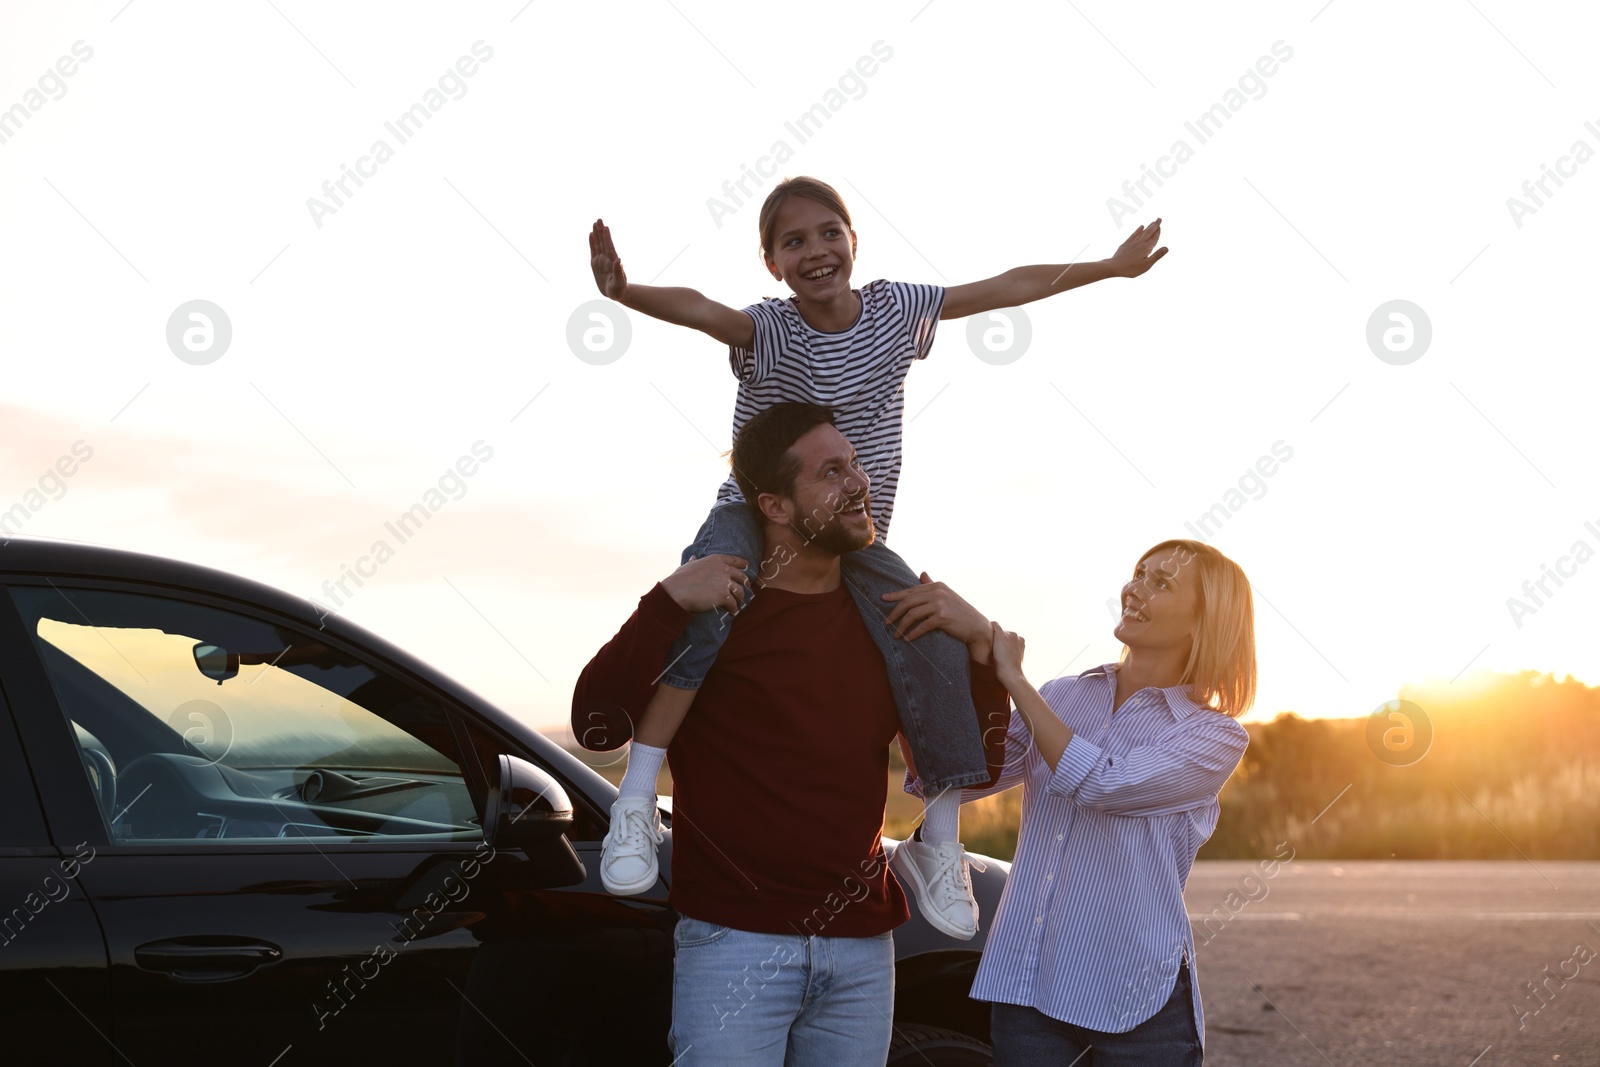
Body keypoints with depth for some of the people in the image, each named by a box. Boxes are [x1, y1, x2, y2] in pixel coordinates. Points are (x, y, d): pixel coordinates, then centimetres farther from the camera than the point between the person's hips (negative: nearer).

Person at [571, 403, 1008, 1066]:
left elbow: (977, 769, 10)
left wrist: (978, 642, -4)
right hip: (734, 940, -4)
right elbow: (597, 726, -13)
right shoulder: (715, 608, -4)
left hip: (861, 950, 5)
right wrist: (667, 602, -23)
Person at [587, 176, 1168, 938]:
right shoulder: (767, 330, -15)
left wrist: (1110, 267, 10)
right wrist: (625, 292, -59)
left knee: (937, 647, -17)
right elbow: (699, 309, -37)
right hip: (754, 513, -3)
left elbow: (1006, 287, 4)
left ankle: (939, 846, -4)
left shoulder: (896, 311, -3)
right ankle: (636, 802, -28)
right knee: (703, 608, -34)